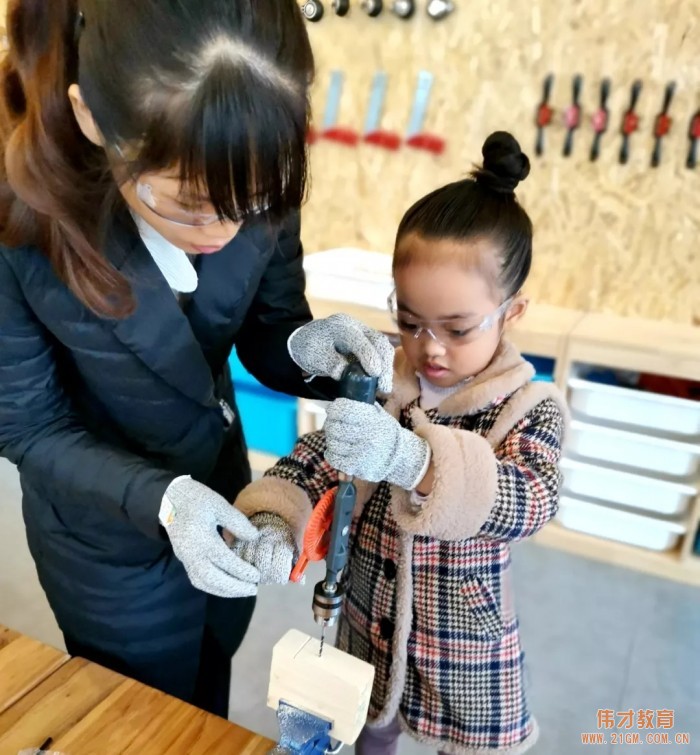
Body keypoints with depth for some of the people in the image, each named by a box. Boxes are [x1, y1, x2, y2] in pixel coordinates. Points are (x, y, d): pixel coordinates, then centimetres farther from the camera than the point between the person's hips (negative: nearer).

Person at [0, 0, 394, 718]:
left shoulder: (252, 183, -22)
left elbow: (265, 331, -9)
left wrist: (306, 348, -33)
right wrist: (161, 500, -35)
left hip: (220, 492, 4)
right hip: (111, 537, -3)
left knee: (211, 696, 32)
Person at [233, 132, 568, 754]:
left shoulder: (532, 408, -18)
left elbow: (532, 501, -35)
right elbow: (313, 457, -11)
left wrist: (413, 461, -53)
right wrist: (273, 522, -34)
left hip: (466, 656, -2)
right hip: (367, 630, 3)